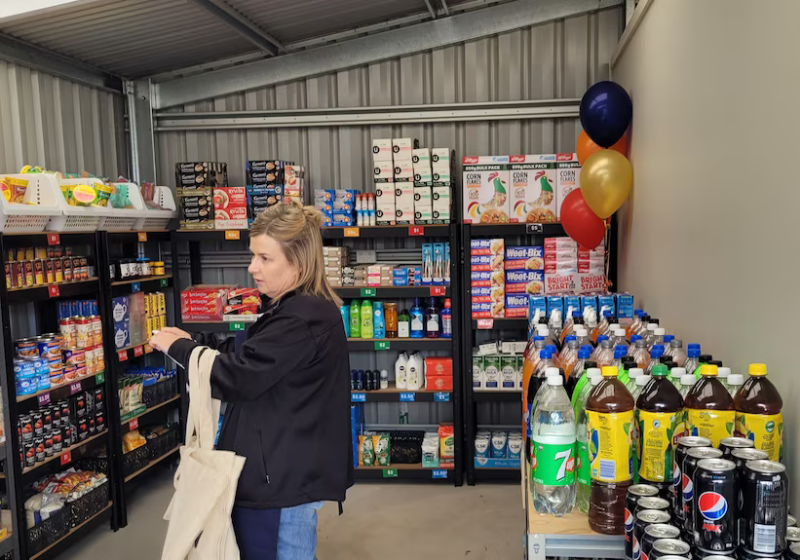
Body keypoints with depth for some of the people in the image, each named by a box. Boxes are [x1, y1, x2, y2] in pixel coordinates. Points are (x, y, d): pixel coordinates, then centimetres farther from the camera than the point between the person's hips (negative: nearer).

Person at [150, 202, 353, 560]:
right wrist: (193, 342, 2)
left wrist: (177, 347, -9)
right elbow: (248, 359, 15)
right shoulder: (296, 310, 11)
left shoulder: (303, 319, -23)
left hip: (280, 478, -10)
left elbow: (238, 376, -24)